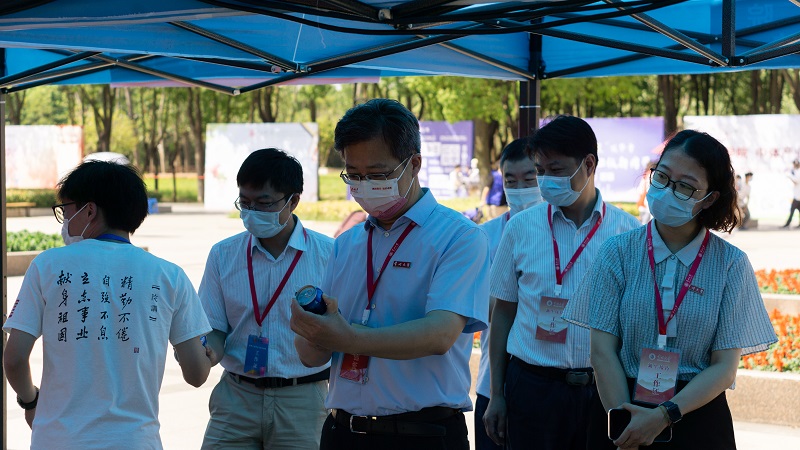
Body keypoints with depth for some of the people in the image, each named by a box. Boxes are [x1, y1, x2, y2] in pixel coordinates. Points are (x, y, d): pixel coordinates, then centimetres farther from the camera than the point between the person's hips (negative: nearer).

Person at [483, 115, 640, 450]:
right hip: (534, 385, 0)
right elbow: (503, 312, 8)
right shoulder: (520, 228, 3)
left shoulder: (626, 231, 1)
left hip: (603, 386, 0)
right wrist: (497, 395, 6)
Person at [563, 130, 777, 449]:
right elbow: (603, 351, -6)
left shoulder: (730, 264, -5)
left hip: (697, 414, -1)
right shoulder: (619, 252, -3)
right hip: (620, 406, 1)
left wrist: (663, 416, -19)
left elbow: (725, 367, -7)